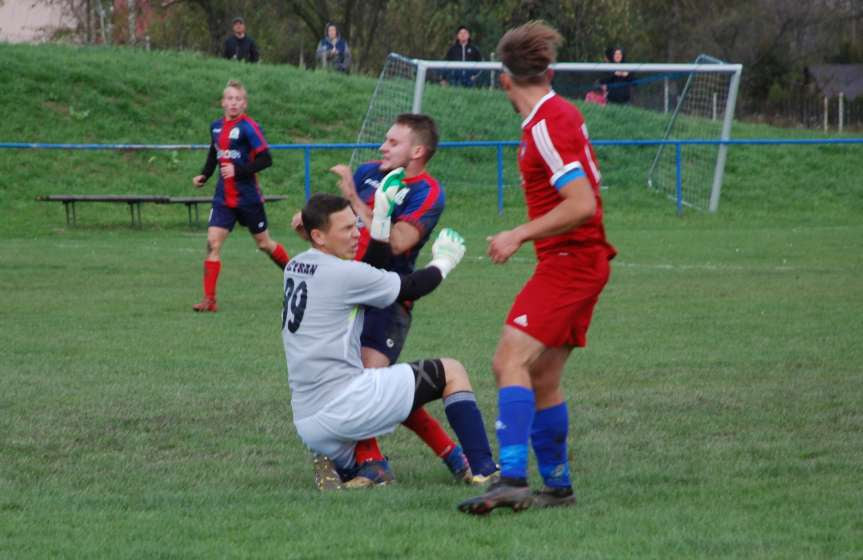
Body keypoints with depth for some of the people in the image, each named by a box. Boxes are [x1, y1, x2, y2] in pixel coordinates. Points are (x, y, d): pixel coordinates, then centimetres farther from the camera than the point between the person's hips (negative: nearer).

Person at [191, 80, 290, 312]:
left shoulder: (248, 127, -15)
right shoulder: (216, 127, 5)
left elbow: (266, 159, -18)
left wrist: (239, 170, -26)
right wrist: (204, 175, 8)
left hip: (248, 197, -5)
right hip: (224, 198, 5)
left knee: (264, 243, 11)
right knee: (213, 243, -9)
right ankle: (209, 299, -9)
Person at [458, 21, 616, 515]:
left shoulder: (546, 126, -16)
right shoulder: (562, 113, 13)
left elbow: (582, 204, -23)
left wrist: (520, 236, -19)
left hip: (569, 260, -10)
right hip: (582, 260, 10)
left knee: (511, 360, -19)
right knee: (542, 377, 13)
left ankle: (512, 478, -30)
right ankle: (558, 486, 19)